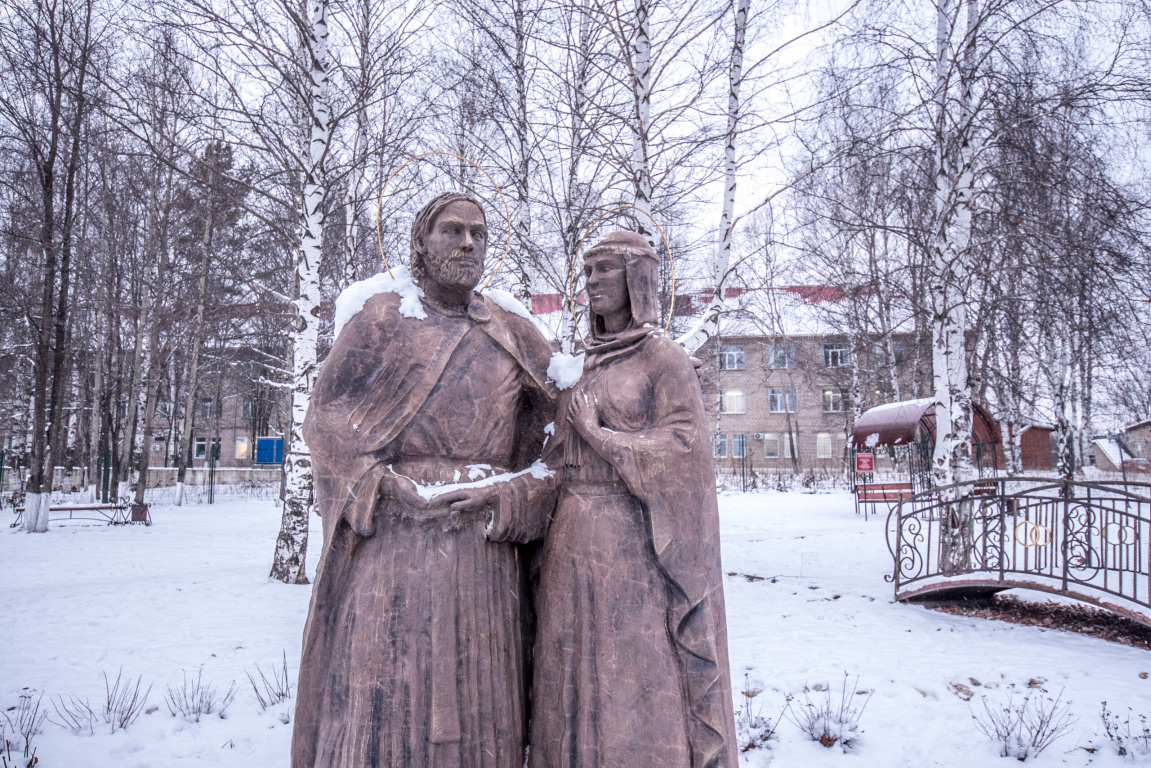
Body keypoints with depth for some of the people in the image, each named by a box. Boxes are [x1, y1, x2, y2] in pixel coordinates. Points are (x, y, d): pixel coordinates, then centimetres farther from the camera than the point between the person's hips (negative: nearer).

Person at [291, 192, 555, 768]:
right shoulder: (381, 319, 6)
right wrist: (390, 489, -11)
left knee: (477, 699, 6)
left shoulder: (513, 336, 14)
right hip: (393, 532, -2)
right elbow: (325, 416, 1)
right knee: (380, 695, -2)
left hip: (484, 547, 3)